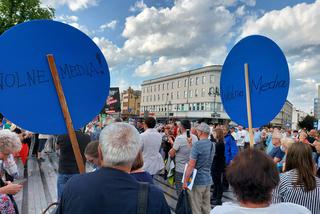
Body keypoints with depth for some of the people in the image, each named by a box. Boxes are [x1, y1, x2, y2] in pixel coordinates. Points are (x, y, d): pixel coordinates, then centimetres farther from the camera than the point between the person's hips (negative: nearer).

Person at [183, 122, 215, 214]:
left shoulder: (197, 144, -19)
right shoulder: (212, 144, 6)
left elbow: (191, 165, -21)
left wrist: (185, 181, -15)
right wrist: (191, 145, 12)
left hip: (197, 181, -8)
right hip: (208, 180, 8)